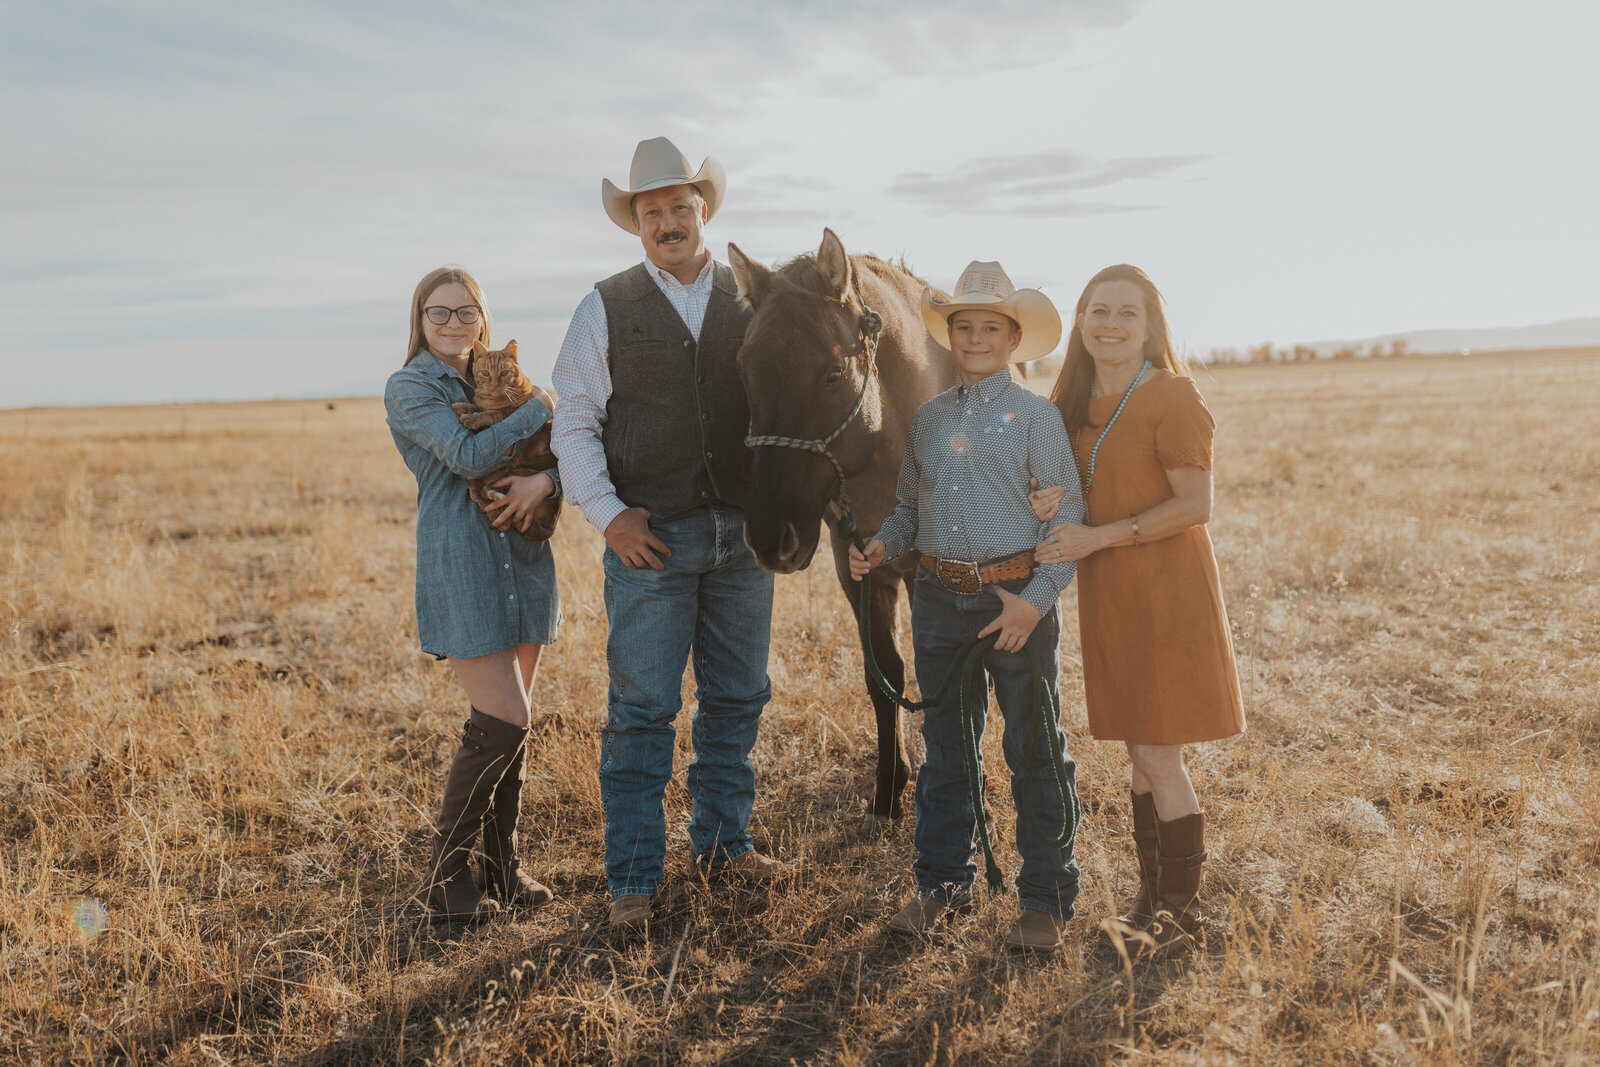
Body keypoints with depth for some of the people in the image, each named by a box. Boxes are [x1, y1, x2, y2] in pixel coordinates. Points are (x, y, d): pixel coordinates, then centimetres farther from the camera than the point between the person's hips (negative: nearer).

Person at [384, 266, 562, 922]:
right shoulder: (409, 388, -1)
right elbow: (469, 456, -17)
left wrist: (545, 481, -15)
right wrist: (540, 407, -7)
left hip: (522, 561, 6)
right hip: (461, 568, -6)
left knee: (512, 723, 9)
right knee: (502, 722, -10)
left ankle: (500, 867, 22)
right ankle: (446, 877, 5)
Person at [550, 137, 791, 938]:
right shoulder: (607, 307, 2)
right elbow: (574, 421, 0)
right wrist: (606, 512, -11)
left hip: (744, 532, 3)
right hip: (650, 538, -3)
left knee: (738, 698, 13)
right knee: (641, 709, 1)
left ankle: (722, 841, 31)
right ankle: (632, 879, 12)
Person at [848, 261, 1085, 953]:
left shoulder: (1035, 416, -4)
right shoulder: (928, 419, 10)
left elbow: (1067, 518, -7)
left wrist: (1036, 600, -16)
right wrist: (881, 546, -3)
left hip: (1017, 598, -4)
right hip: (938, 600, 4)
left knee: (1034, 752, 5)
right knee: (944, 746, 14)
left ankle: (1046, 897, 19)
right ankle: (942, 881, 28)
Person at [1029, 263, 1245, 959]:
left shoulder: (1171, 397, -13)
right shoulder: (1077, 401, 9)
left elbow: (1195, 505, -17)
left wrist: (1096, 537, -19)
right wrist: (1052, 503, -8)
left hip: (1166, 589, -7)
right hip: (1108, 592, 7)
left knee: (1158, 756, -3)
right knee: (1140, 752, 15)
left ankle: (1184, 912, 12)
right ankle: (1151, 895, 27)